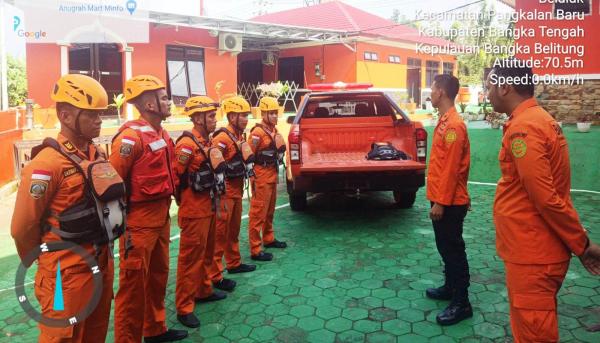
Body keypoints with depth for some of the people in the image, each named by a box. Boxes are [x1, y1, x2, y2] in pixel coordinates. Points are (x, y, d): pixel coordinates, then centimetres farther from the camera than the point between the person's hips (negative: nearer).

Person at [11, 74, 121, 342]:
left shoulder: (98, 155, 6)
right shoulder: (47, 163, -18)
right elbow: (22, 228, -14)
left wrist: (103, 251, 16)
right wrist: (45, 262, 2)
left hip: (103, 263, 7)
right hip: (68, 271, -7)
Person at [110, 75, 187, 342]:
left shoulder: (162, 135, 11)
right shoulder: (131, 136, -18)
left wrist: (164, 209, 18)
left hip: (161, 217, 9)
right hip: (139, 221, -9)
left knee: (158, 276, 21)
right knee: (134, 285, 2)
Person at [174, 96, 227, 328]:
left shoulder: (206, 142, 12)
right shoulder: (186, 145, -17)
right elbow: (175, 179, -19)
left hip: (208, 208, 9)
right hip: (194, 212, -9)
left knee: (206, 254, 20)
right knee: (190, 258, -2)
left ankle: (203, 291, 36)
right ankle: (184, 307, 8)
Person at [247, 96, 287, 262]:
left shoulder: (274, 130, 12)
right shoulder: (257, 132, -16)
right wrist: (253, 177, -17)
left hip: (273, 175, 9)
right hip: (262, 177, -9)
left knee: (269, 211, 20)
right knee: (258, 213, -5)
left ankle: (268, 239, 36)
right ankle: (255, 250, 0)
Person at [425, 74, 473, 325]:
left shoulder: (454, 125, -20)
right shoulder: (445, 122, 12)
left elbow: (451, 168, -22)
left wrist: (441, 202, -21)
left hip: (449, 202, -10)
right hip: (442, 199, 10)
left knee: (453, 250, -1)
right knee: (444, 247, 20)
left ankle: (461, 303, 10)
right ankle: (450, 287, 35)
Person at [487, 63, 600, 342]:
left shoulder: (523, 128, -21)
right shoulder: (540, 120, 12)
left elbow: (546, 198, -24)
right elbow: (548, 192, 14)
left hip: (532, 253, -10)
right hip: (537, 249, 10)